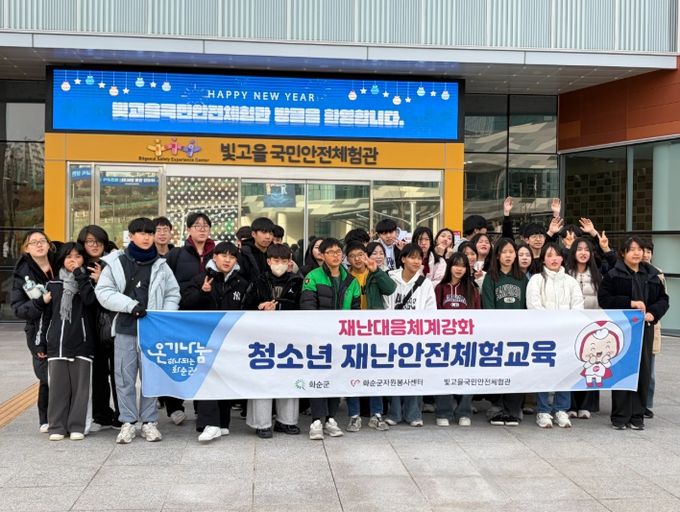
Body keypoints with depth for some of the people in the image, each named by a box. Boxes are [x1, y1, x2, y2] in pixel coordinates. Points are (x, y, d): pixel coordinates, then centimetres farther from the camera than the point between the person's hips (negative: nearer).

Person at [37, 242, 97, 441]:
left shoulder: (86, 281, 7)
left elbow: (90, 300, -14)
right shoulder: (53, 284, 12)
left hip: (82, 343, -2)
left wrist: (79, 275, -11)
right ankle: (57, 427, 11)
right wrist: (42, 343, 10)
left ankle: (77, 426, 7)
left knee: (80, 386, 0)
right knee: (58, 386, 3)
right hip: (57, 344, 2)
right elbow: (46, 315, 14)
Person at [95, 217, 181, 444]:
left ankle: (149, 421, 17)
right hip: (125, 329, -1)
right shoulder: (116, 263, 3)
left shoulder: (161, 265, 6)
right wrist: (130, 304, -13)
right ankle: (128, 422, 14)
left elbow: (173, 294, 9)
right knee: (125, 378, 4)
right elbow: (103, 292, -2)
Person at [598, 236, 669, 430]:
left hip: (645, 328, 4)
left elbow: (663, 298, 13)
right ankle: (620, 416, 6)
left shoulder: (652, 275, 12)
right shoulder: (614, 274, 0)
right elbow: (604, 298, -9)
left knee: (643, 370, 4)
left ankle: (637, 415, 14)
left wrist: (653, 313, -6)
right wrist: (630, 303, -17)